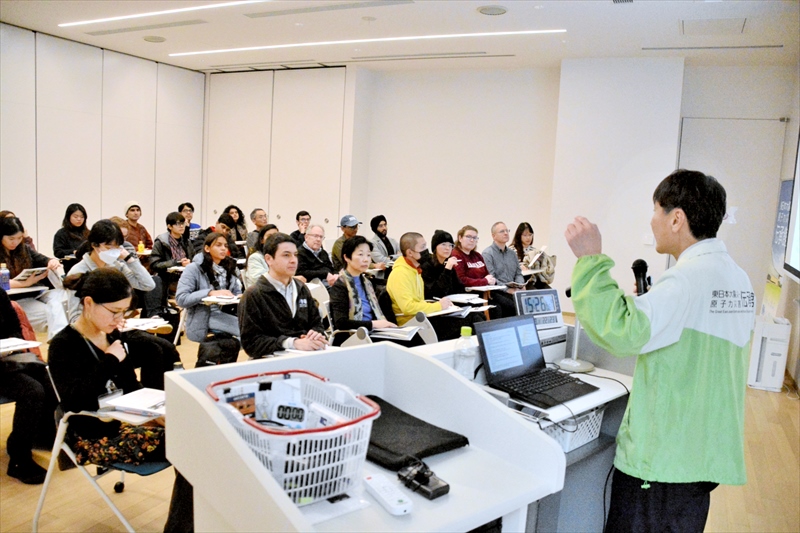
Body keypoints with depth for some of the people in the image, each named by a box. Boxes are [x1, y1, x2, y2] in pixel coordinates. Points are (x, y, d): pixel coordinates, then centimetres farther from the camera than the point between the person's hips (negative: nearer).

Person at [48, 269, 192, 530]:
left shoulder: (113, 335, 8)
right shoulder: (64, 345, -12)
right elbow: (75, 401, -25)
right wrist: (110, 361, -21)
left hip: (125, 420, 7)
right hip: (95, 437, -7)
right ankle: (181, 526, -5)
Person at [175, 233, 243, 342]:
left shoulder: (230, 268, 15)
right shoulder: (194, 268, -3)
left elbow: (237, 293, 13)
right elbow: (181, 298, -11)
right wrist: (210, 293, -21)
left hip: (225, 315, 6)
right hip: (203, 319, -6)